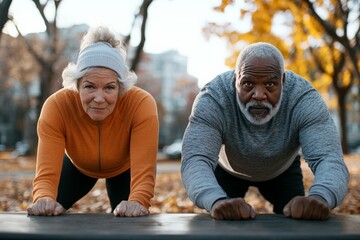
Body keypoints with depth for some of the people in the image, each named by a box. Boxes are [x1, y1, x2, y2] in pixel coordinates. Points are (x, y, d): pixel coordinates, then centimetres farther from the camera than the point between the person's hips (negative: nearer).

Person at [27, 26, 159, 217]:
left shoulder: (141, 104, -39)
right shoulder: (56, 106, -36)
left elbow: (144, 172, -44)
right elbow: (46, 173, -40)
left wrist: (137, 202, -65)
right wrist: (44, 200, -61)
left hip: (124, 168, 0)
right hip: (78, 166, 1)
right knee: (43, 214, -6)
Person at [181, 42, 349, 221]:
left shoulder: (304, 98, -34)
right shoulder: (212, 99, -36)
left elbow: (329, 159, -44)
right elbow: (195, 160, -46)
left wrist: (319, 198, -67)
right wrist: (217, 201, -68)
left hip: (283, 170, 1)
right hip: (228, 170, 0)